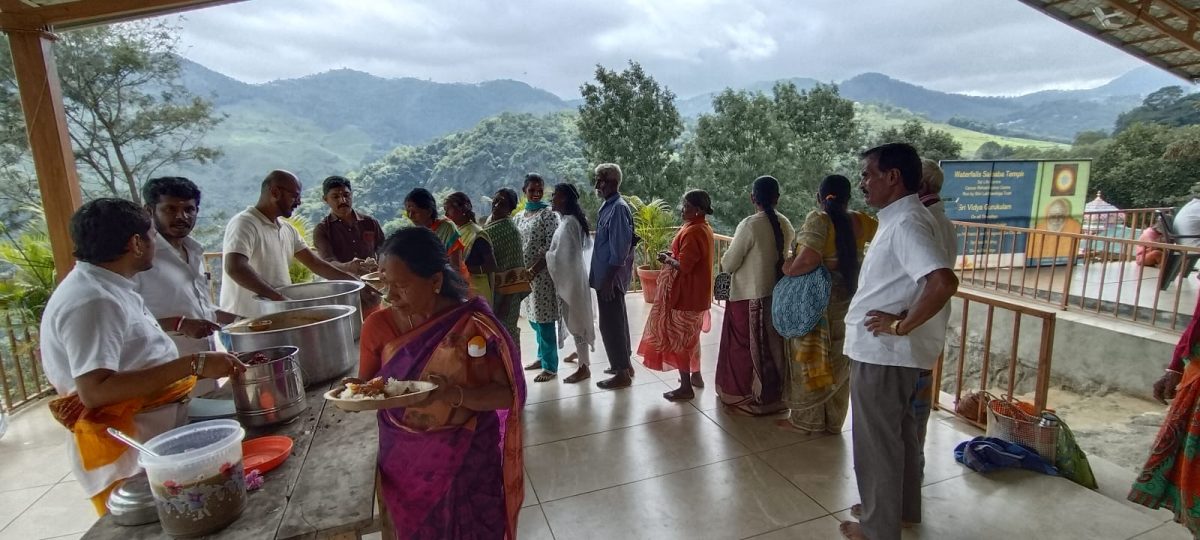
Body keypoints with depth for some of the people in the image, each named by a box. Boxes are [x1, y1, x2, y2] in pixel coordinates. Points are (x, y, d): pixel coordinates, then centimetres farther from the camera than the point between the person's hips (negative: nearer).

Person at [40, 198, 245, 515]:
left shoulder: (104, 288, 9)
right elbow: (94, 392, -31)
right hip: (133, 456, -10)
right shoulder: (93, 302, -23)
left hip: (157, 435, 10)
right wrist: (192, 365, -34)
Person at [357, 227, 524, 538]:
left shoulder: (474, 324, -17)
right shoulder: (378, 325, -8)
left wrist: (453, 394, -32)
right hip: (403, 460, 3)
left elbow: (506, 394, -16)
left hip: (467, 462, -2)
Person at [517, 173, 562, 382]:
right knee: (533, 318, 15)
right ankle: (542, 356, 32)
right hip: (524, 273, 7)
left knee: (544, 320, -3)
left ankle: (550, 366, 7)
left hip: (542, 273, -7)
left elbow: (551, 246, -14)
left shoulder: (548, 214, -8)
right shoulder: (520, 216, 13)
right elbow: (517, 245, 15)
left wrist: (534, 269, -20)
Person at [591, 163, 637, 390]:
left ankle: (622, 374, 8)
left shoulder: (618, 209, -18)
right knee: (617, 321, 18)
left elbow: (620, 249, -22)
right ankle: (624, 364, 31)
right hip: (605, 275, 10)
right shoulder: (608, 206, 11)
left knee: (610, 324, -2)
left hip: (611, 277, -10)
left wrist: (608, 280, -21)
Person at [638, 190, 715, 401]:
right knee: (690, 336, 22)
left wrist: (667, 259, -9)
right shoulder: (703, 227, 10)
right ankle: (695, 375, 35)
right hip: (695, 292, 10)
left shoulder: (692, 232, -22)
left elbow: (683, 266, -26)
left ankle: (686, 387, 6)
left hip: (685, 294, -10)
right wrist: (673, 255, 8)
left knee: (678, 338, -1)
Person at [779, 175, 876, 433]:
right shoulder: (859, 221, 1)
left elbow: (809, 259, -28)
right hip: (847, 301, 6)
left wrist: (788, 269, -13)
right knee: (838, 360, 15)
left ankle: (804, 419, 18)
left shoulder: (818, 219, -15)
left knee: (809, 359, 7)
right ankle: (833, 421, 26)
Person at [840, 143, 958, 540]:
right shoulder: (900, 219, 11)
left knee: (876, 441, 5)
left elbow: (944, 282, -34)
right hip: (891, 351, 10)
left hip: (882, 352, -10)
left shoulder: (906, 222, -21)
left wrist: (901, 325, -24)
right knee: (899, 433, 22)